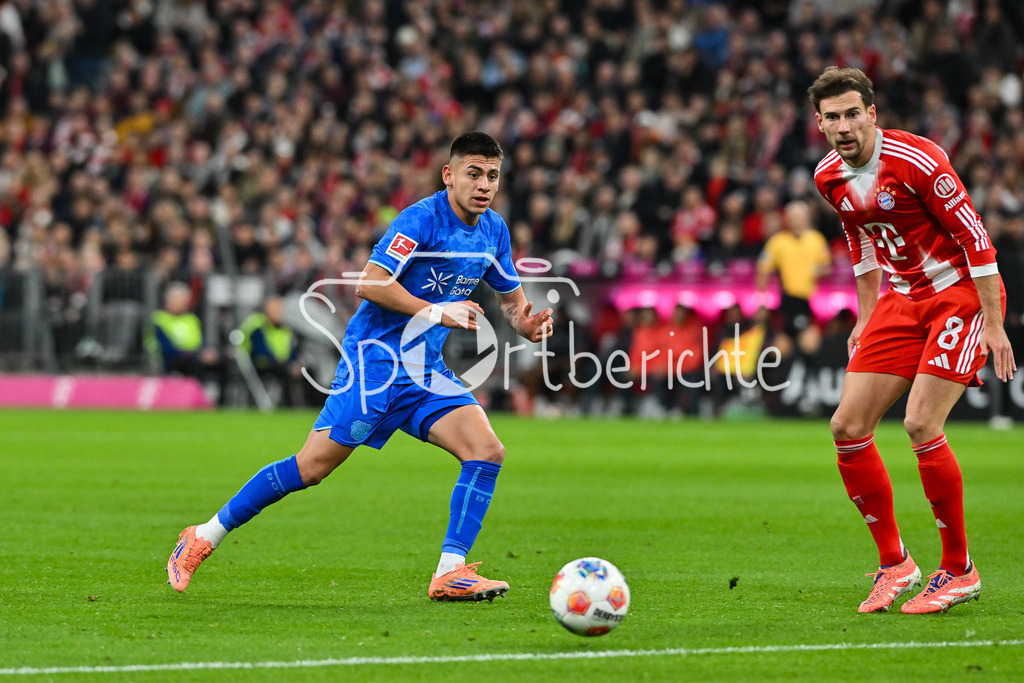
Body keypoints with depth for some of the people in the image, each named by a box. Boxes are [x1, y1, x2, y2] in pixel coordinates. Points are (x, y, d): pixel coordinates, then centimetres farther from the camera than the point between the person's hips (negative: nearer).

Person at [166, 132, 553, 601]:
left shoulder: (494, 230, 9)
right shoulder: (421, 219, -16)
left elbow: (510, 295, 24)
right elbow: (369, 283, -22)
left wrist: (526, 324, 2)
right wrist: (436, 312, -23)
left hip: (426, 370, 7)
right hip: (376, 356, -7)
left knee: (487, 450, -13)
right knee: (313, 466, -10)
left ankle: (449, 573, -13)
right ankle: (204, 537, 4)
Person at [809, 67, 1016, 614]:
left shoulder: (915, 159, -22)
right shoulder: (829, 177, 0)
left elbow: (974, 236, -18)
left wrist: (993, 325, -20)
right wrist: (866, 319, 19)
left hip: (962, 292, -7)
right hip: (902, 299, 7)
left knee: (921, 425, -19)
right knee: (848, 427, -3)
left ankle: (959, 570, -5)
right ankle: (894, 564, 9)